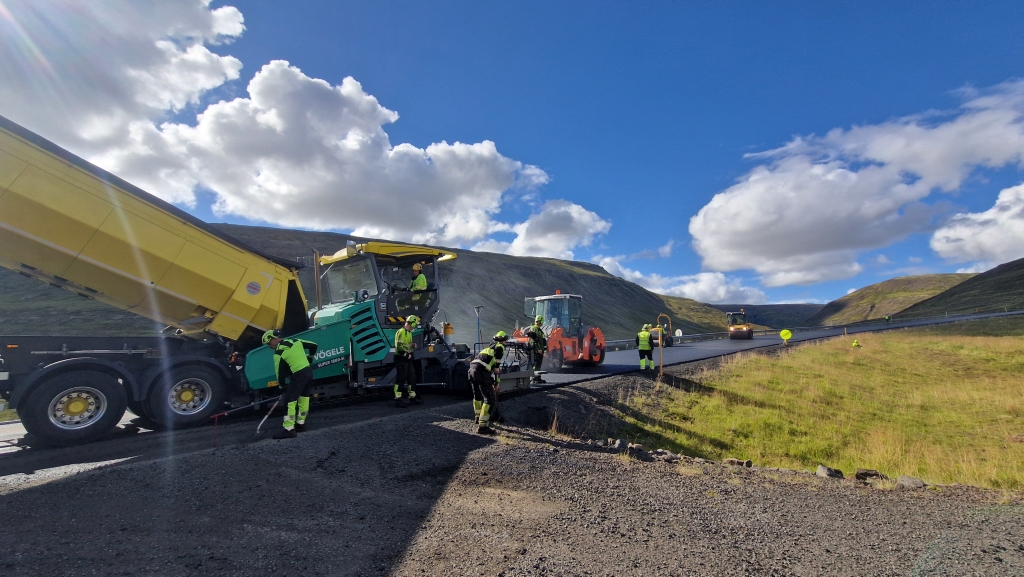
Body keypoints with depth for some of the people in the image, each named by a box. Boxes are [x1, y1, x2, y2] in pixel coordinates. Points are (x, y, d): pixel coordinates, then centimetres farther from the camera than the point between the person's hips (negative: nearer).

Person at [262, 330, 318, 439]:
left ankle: (288, 429, -4)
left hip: (298, 375, -8)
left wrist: (283, 387, 10)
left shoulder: (278, 353, -5)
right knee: (303, 397, 17)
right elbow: (314, 346, 16)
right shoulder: (296, 341, 11)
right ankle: (300, 423, 27)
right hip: (309, 371, 8)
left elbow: (280, 372, -1)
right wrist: (309, 358, 29)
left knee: (290, 400, -3)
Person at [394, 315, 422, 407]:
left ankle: (412, 396, 23)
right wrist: (406, 355, -18)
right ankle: (398, 398, -1)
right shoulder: (401, 332, -16)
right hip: (401, 358, -9)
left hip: (408, 358, 9)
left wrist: (413, 345, 8)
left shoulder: (409, 332, 15)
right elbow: (399, 347, -23)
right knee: (401, 378, -7)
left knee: (412, 377, 13)